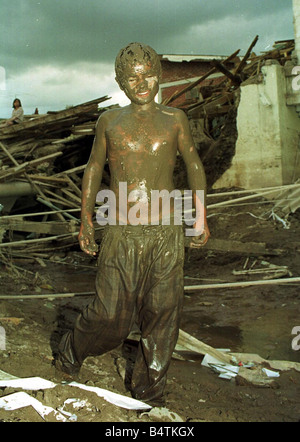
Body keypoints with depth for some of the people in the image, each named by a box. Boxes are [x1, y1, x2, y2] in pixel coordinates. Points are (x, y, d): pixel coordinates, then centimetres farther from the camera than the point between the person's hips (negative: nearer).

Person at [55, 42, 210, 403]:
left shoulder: (174, 119, 8)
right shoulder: (109, 121, 7)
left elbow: (194, 165, 16)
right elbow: (93, 168, 15)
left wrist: (200, 215, 8)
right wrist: (85, 220, 10)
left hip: (166, 237, 1)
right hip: (121, 237, -1)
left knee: (161, 319, 7)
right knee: (111, 318, 0)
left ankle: (147, 393, 29)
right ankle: (72, 349, 35)